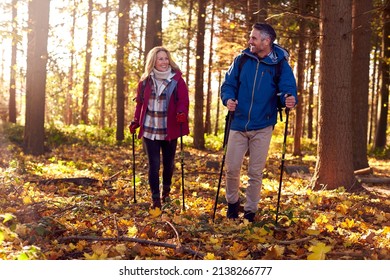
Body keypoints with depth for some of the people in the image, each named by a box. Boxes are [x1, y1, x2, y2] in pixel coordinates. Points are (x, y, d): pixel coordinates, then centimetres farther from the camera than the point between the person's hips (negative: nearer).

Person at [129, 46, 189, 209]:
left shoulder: (176, 79, -2)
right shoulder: (145, 80, 5)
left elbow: (184, 100, -10)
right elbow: (139, 102, 12)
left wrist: (181, 112, -29)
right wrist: (135, 121, 4)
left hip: (169, 130, -1)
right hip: (150, 130, 1)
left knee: (168, 163, 13)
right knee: (153, 165, 0)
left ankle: (166, 192, 37)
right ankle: (156, 199, 8)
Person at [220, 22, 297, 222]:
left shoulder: (280, 64, -5)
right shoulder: (242, 59, 1)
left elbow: (288, 87, -10)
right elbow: (228, 84, 5)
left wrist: (290, 98, -33)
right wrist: (228, 99, -16)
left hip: (262, 127, -1)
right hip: (238, 124, 2)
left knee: (255, 172, 5)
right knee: (231, 168, 3)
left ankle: (250, 211, 20)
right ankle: (232, 202, 29)